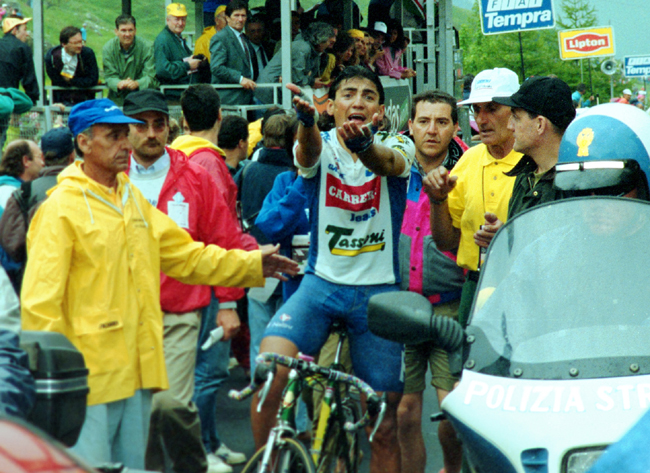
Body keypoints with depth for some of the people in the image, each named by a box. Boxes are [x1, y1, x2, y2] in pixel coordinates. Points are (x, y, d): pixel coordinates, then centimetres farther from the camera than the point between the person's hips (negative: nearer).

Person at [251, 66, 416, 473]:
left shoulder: (396, 146, -2)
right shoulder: (322, 145, -2)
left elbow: (390, 163, -27)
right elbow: (308, 151, -28)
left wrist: (365, 144, -52)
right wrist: (306, 120, -53)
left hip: (378, 292, 0)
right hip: (322, 282, 0)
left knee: (386, 421, 4)